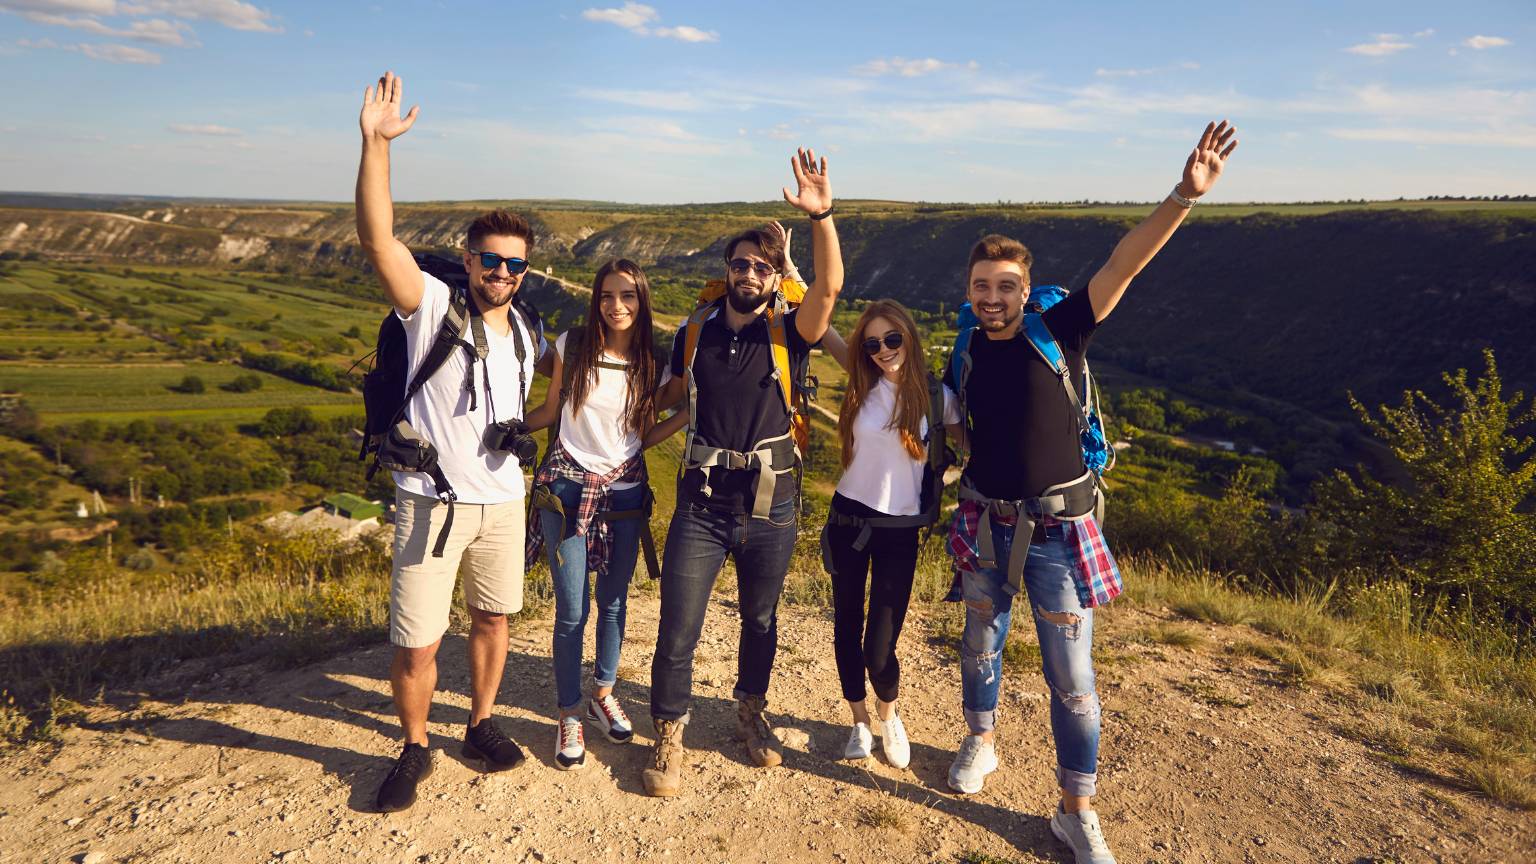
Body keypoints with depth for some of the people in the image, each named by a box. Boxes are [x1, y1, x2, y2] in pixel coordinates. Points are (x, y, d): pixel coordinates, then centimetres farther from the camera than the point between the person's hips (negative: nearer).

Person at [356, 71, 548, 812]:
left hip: (502, 500, 5)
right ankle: (414, 750, 25)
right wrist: (376, 143, -32)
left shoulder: (527, 335, 7)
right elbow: (376, 237, -25)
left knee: (493, 618, 18)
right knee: (416, 644, 1)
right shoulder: (431, 305, -10)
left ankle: (482, 724, 39)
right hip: (433, 500, -5)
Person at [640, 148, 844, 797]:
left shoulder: (787, 334, -5)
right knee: (677, 632, 1)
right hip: (700, 506, 1)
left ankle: (751, 712, 43)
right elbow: (671, 395, 19)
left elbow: (829, 287, -25)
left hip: (769, 508, 0)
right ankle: (668, 737, 22)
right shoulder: (694, 332, 2)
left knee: (760, 620, 18)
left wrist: (822, 216, -37)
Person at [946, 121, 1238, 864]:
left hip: (1057, 529, -3)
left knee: (1070, 675, 2)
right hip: (985, 523, 4)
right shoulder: (965, 357, -1)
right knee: (981, 642, 20)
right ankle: (980, 743, 46)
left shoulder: (1058, 334, -11)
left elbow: (1123, 265, -23)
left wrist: (1184, 196, -33)